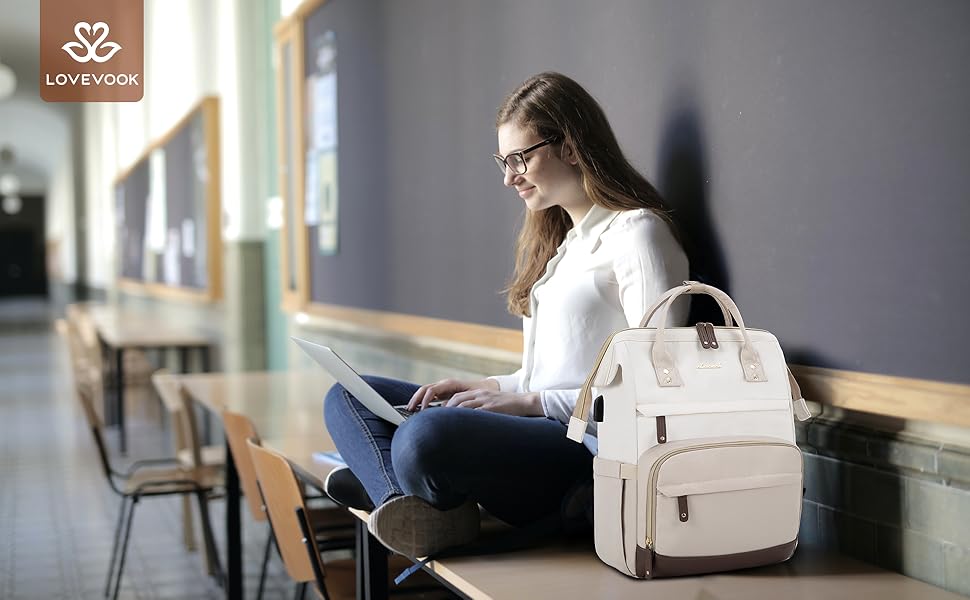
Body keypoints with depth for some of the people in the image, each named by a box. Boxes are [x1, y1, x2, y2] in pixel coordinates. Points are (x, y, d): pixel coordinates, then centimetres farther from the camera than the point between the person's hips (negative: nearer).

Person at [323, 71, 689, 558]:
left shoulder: (636, 231, -6)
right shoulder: (563, 239, 23)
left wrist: (532, 401, -15)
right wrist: (489, 388, 8)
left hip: (591, 451, -10)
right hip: (538, 429, 10)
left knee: (426, 435, -38)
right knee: (348, 397, 6)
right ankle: (407, 508, -21)